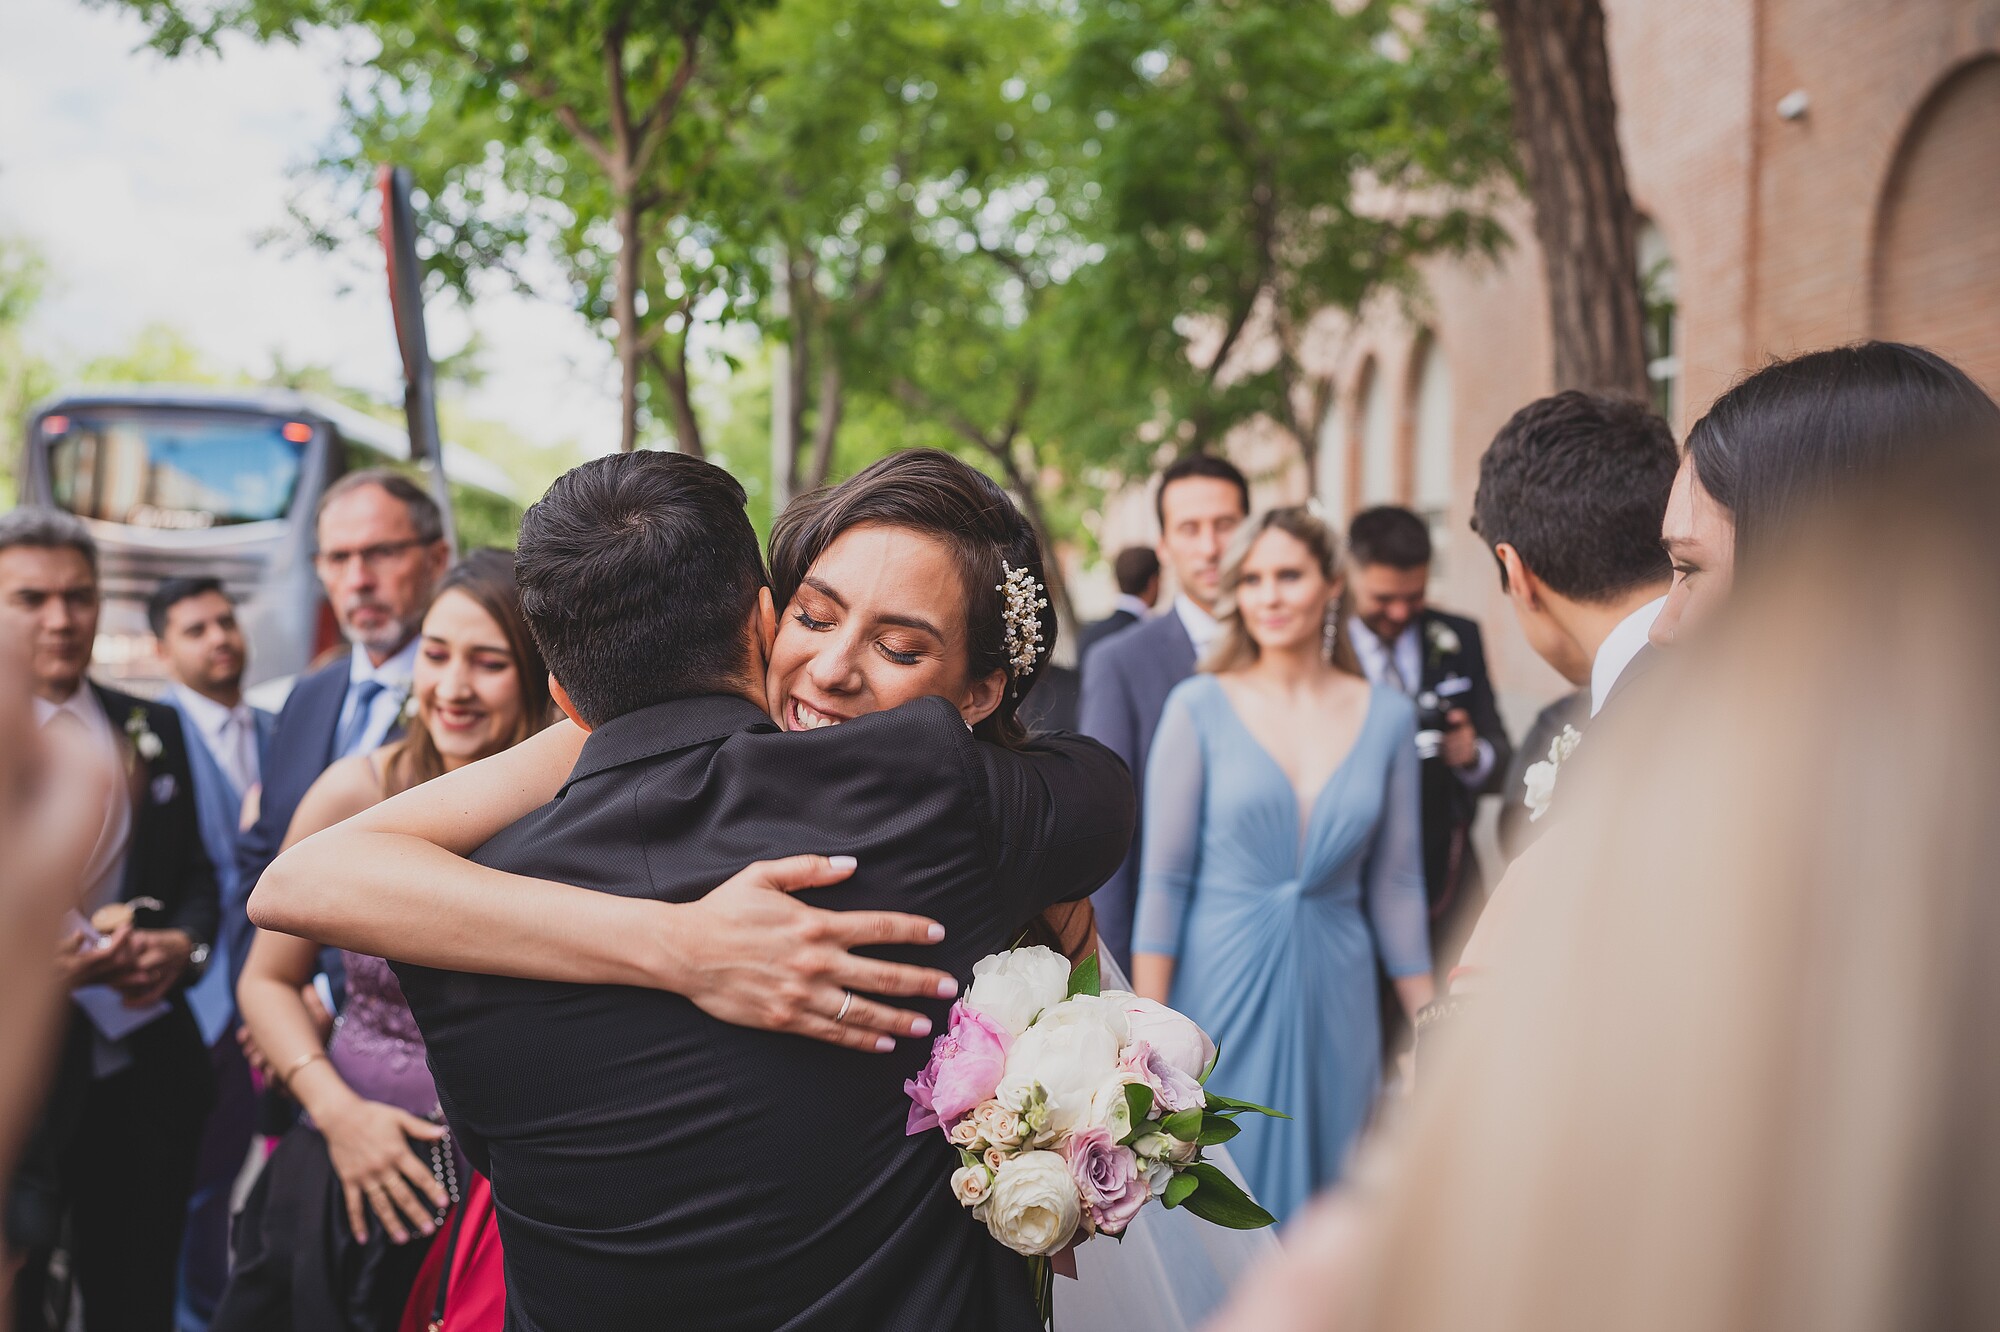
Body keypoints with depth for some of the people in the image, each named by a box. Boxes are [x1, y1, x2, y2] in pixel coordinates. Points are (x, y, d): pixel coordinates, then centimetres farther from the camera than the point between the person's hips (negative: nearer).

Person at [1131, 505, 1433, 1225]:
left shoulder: (1388, 716, 4)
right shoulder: (1199, 707, -4)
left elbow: (1396, 885, 9)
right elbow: (1163, 877, -4)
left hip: (1333, 999, 2)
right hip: (1219, 988, -2)